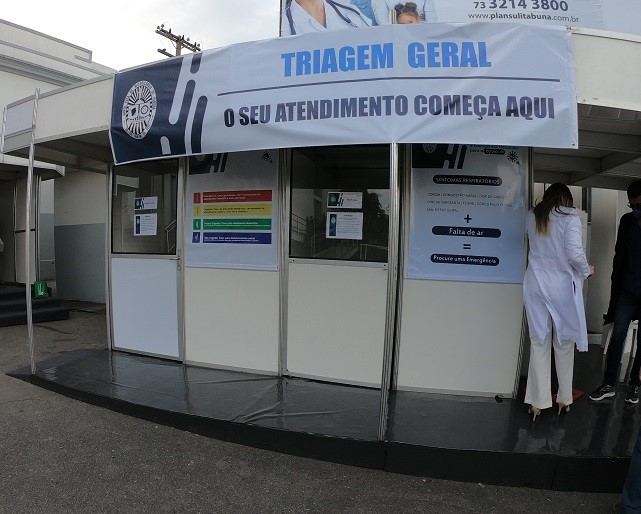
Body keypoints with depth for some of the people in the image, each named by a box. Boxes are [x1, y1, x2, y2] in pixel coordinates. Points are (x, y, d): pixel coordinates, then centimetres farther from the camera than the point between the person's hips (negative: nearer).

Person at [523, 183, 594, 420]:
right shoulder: (570, 217, -7)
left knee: (539, 342, 8)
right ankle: (564, 399, 26)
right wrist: (586, 270, 2)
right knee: (564, 343, 13)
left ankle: (537, 402, 12)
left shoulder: (531, 216, 3)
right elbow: (574, 252, -16)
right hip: (563, 285, -2)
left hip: (536, 284, 2)